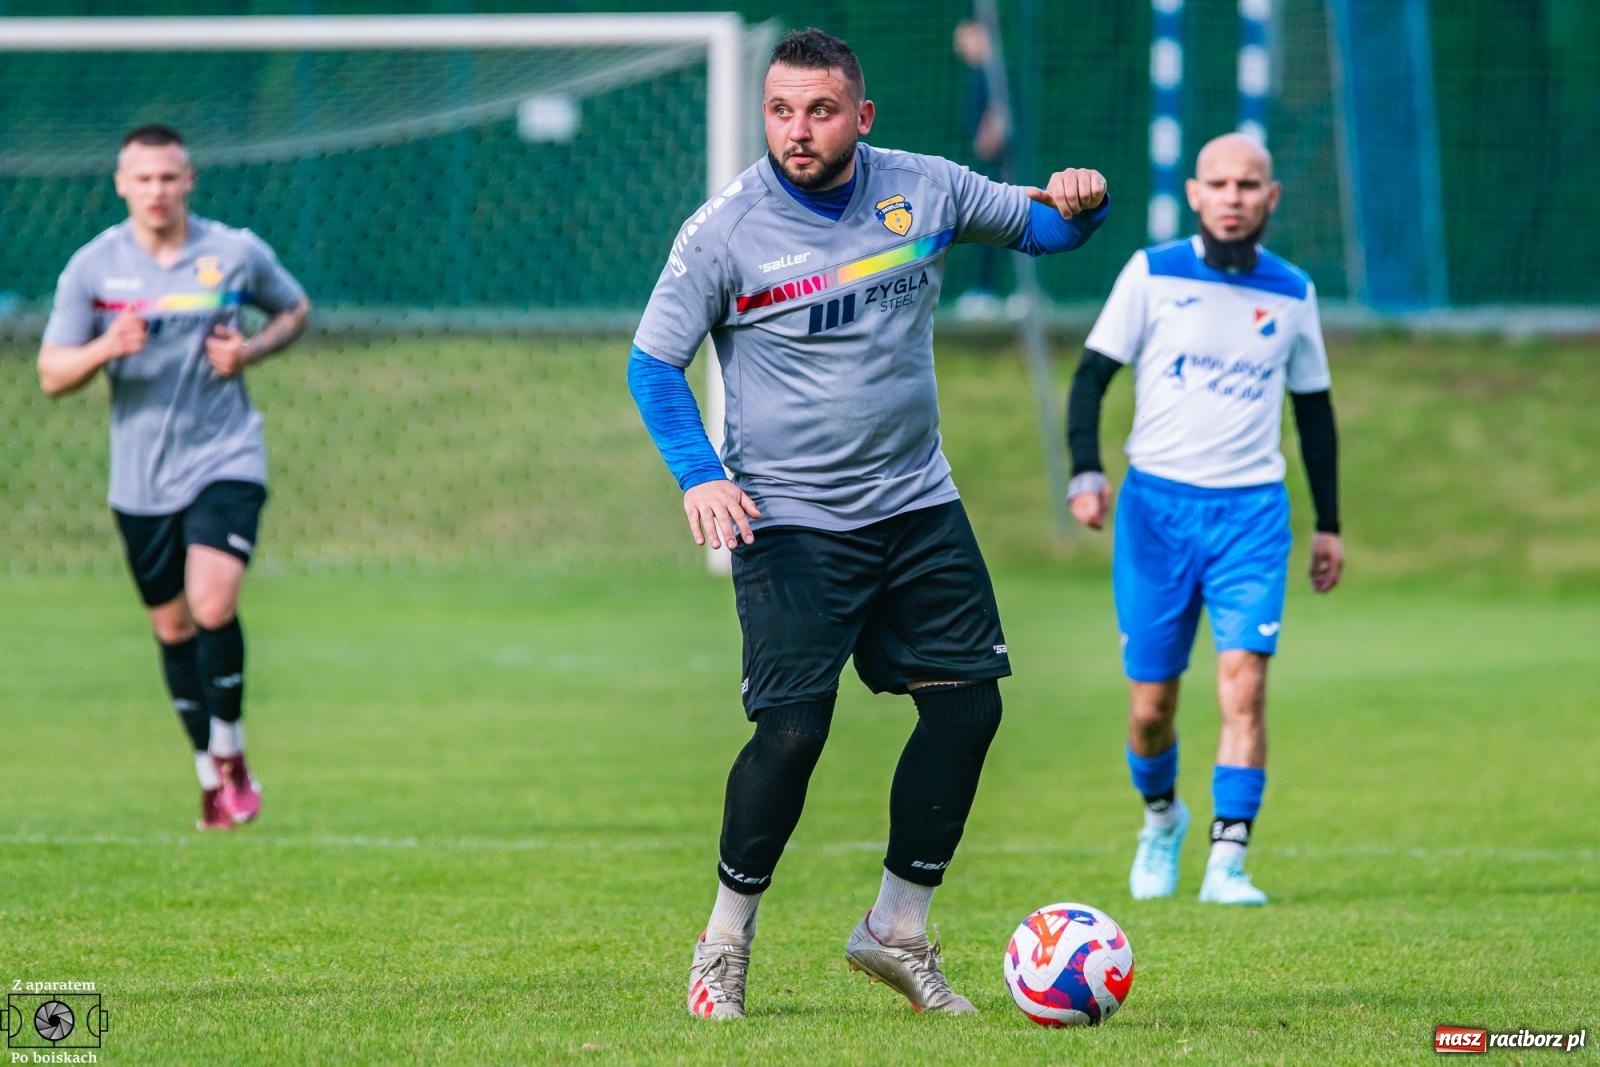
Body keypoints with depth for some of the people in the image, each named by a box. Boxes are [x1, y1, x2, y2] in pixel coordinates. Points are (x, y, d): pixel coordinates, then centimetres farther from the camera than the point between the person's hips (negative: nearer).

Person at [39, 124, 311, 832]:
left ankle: (231, 754, 0)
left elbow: (295, 309, 14)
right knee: (172, 627, 9)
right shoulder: (92, 267, -3)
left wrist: (252, 350, -7)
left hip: (224, 459, -2)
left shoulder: (238, 254, -4)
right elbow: (52, 376, -2)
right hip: (140, 476, 2)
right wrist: (104, 349, -23)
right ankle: (211, 777, 23)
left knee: (212, 606, -20)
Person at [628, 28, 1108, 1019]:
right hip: (790, 521, -5)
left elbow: (1041, 226, 14)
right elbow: (654, 363, -3)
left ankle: (898, 932, 17)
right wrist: (699, 475, -18)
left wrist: (1078, 202, -10)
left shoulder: (923, 190, 0)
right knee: (793, 728, -14)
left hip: (918, 506, 5)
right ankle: (725, 945, 6)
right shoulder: (725, 231, -10)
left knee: (969, 704, 1)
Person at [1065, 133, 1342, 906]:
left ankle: (1228, 863, -14)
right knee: (1150, 704, 2)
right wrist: (1086, 472, -13)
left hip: (1251, 512, 1)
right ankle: (1161, 818, 31)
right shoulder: (1152, 275, 1)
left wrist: (1329, 524, 17)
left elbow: (1314, 409, 18)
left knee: (1244, 684, -15)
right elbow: (1092, 373, 2)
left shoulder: (1292, 293, 8)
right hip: (1157, 505, -1)